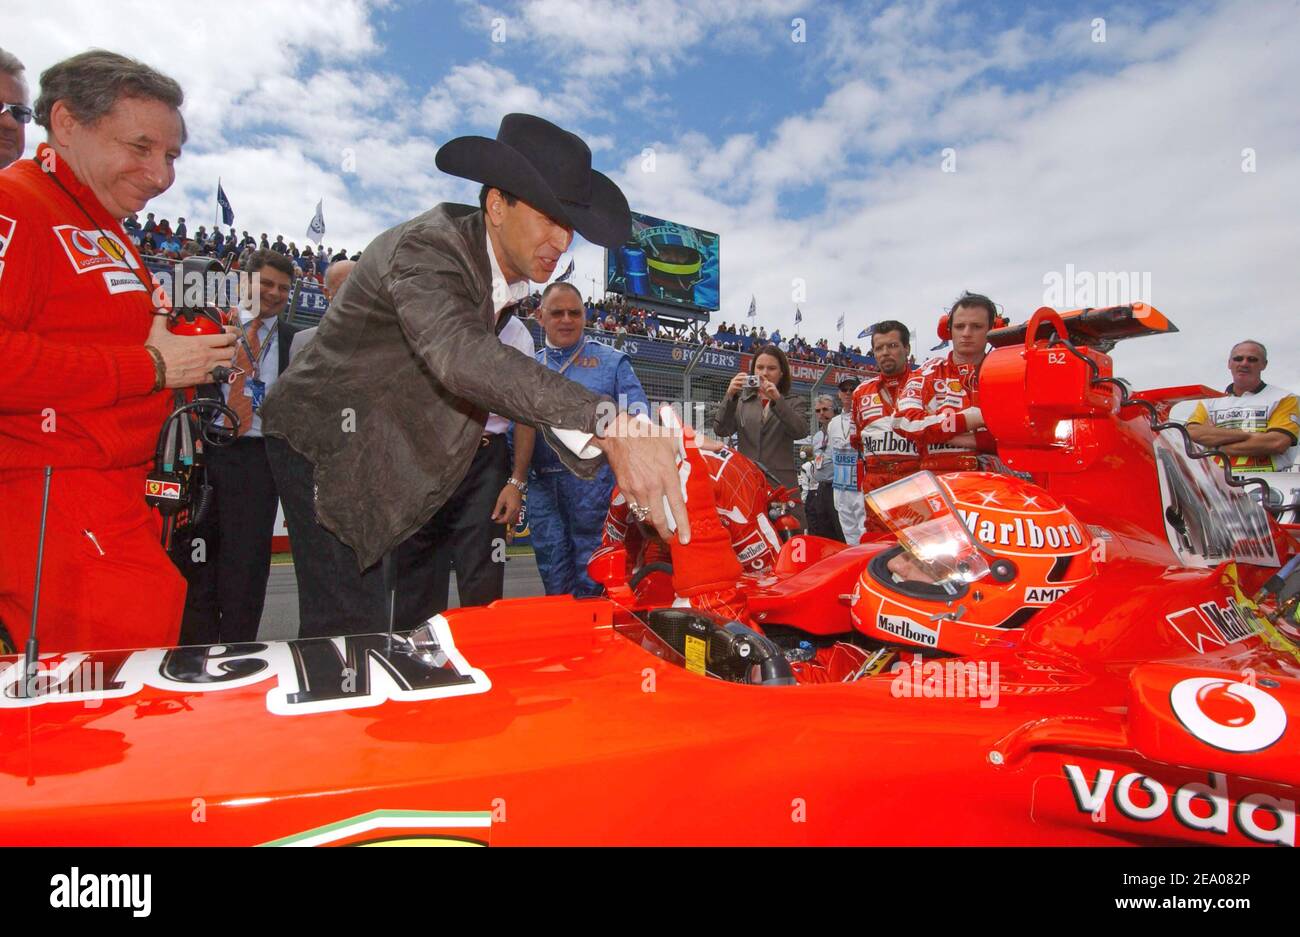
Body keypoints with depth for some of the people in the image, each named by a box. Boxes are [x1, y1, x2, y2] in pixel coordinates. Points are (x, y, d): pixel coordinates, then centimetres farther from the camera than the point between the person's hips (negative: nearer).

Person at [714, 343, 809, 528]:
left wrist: (777, 399, -17)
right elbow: (721, 430, 1)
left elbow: (800, 431, -5)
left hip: (782, 484, -1)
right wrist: (729, 396, -14)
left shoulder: (794, 403, 16)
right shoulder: (741, 401, 19)